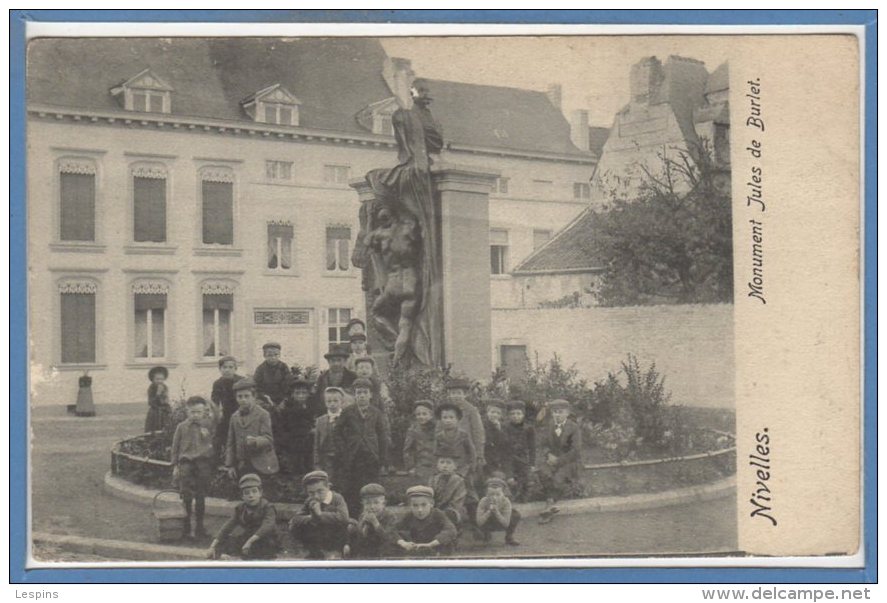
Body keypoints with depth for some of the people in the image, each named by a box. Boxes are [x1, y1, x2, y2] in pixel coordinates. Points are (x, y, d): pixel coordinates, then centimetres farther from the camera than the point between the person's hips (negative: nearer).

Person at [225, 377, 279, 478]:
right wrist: (230, 465, 8)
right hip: (242, 466, 4)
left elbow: (268, 439, -12)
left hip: (262, 466, -4)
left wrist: (255, 441, -32)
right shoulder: (235, 417, 11)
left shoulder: (263, 415, -3)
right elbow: (231, 443, 13)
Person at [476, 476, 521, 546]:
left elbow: (506, 524, -36)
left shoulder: (506, 502, -34)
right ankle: (486, 534, 8)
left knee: (516, 514, -27)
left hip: (502, 524, -1)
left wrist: (496, 511, -49)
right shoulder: (483, 501, -33)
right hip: (489, 524, 1)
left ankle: (509, 538, 0)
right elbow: (479, 522, -36)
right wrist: (489, 511, -49)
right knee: (476, 518, -30)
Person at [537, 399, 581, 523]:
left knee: (559, 477, -33)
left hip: (568, 462, -3)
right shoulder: (549, 427, 9)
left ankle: (549, 509, -28)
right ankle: (551, 504, -31)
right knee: (544, 472, -31)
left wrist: (558, 460, -16)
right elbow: (542, 444, 9)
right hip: (552, 459, 3)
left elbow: (575, 450, -12)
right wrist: (548, 455, -13)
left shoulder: (574, 428, -5)